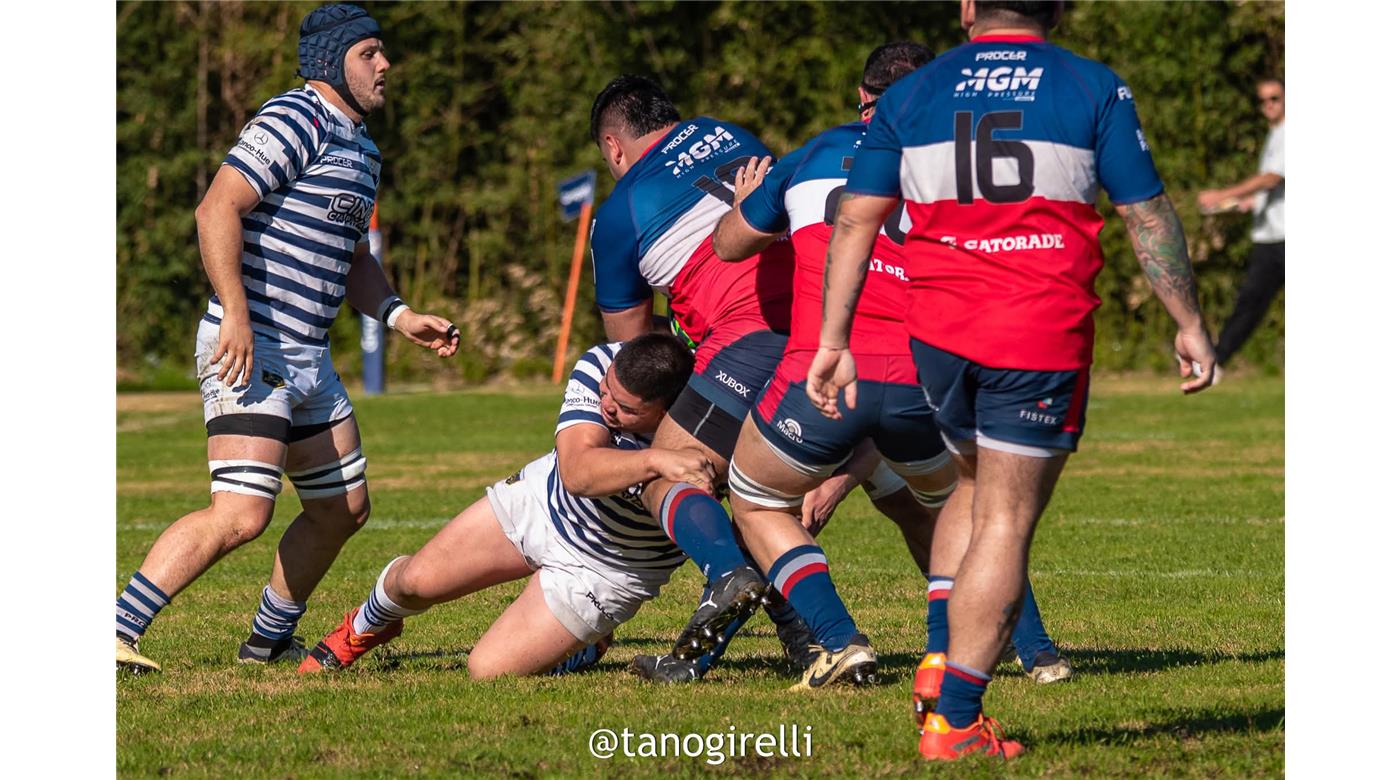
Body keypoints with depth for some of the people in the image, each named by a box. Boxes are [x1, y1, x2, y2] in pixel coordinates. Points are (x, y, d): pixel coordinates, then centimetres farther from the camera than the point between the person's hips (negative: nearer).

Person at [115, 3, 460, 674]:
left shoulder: (360, 146, 21)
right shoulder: (297, 121, -11)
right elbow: (217, 209, -19)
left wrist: (399, 316, 15)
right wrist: (236, 312, -26)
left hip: (308, 360, 10)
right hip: (250, 350, -10)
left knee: (343, 509, 16)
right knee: (242, 513, -20)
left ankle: (270, 641, 30)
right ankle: (114, 634, -19)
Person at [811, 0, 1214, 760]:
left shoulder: (909, 95, 8)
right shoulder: (1095, 89, 2)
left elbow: (854, 219, 5)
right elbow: (1148, 215, 1)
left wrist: (832, 341, 8)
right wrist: (1189, 324, 10)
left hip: (937, 333, 3)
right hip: (1042, 339, -3)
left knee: (974, 486, 26)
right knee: (1005, 523, -1)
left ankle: (945, 663, 13)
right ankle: (954, 719, -5)